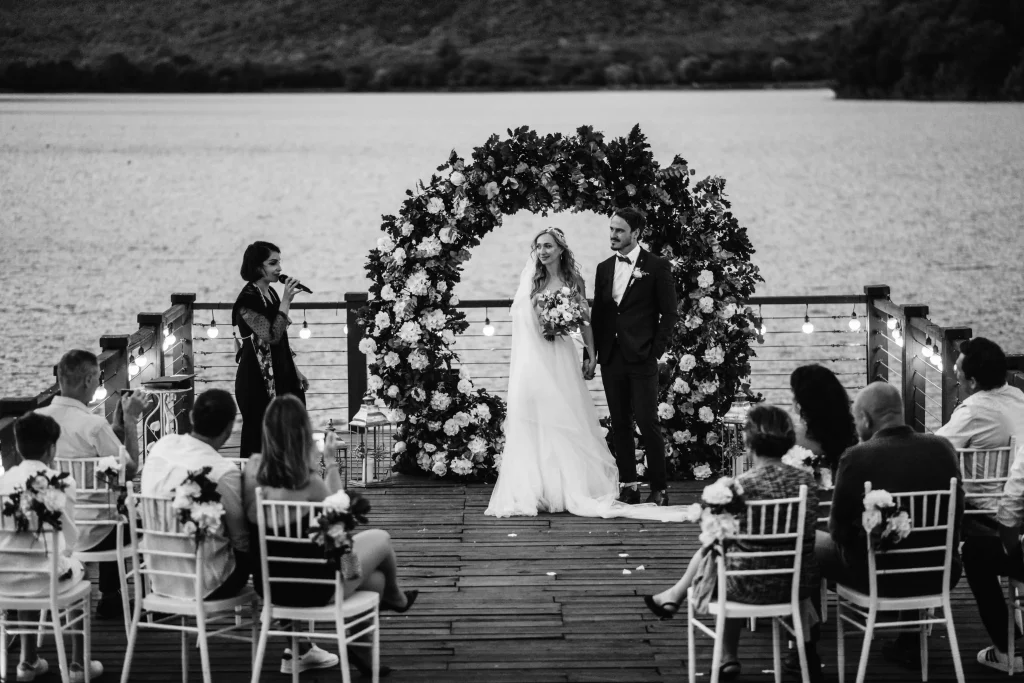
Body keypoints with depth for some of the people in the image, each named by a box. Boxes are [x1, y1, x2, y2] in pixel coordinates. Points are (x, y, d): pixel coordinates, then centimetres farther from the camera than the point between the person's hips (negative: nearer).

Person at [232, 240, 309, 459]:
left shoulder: (271, 293, 10)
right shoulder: (248, 299, -16)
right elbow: (271, 336, -24)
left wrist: (295, 371, 19)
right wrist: (286, 301, -23)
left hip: (279, 375, 8)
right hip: (257, 378, -8)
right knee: (259, 435, -2)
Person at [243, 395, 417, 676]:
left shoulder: (253, 468, -10)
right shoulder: (308, 481, -25)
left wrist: (315, 460, 10)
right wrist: (331, 460, -1)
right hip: (310, 587, -6)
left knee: (376, 579, 27)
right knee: (380, 539, 21)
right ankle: (395, 598, 51)